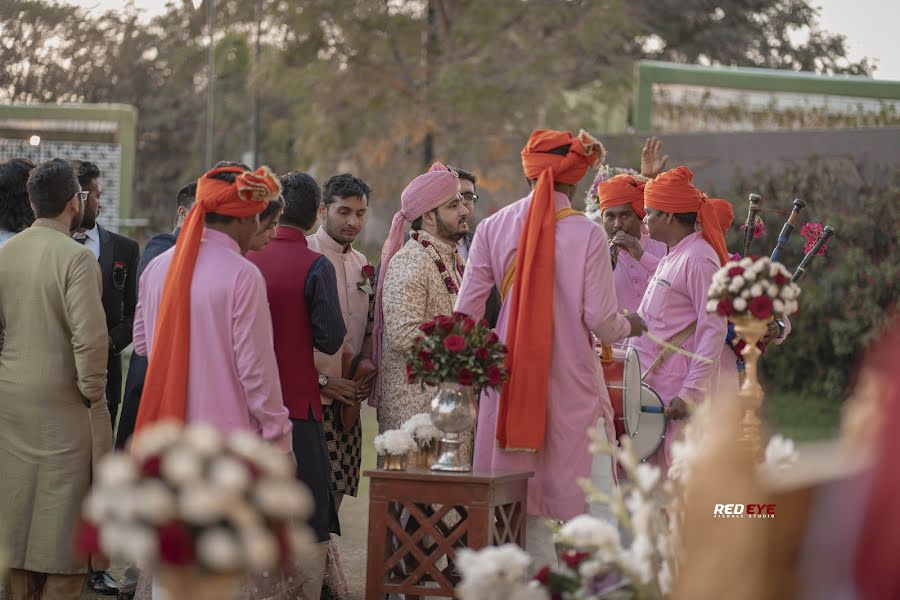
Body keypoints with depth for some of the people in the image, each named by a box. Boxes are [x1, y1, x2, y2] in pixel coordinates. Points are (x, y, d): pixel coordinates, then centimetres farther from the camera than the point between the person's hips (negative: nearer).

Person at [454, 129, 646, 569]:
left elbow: (465, 311, -1)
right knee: (577, 498, 2)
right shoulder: (587, 234, -8)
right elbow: (601, 321, -8)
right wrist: (630, 327, 13)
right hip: (571, 380, -3)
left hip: (510, 376, 3)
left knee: (522, 502, 8)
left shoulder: (494, 227, 0)